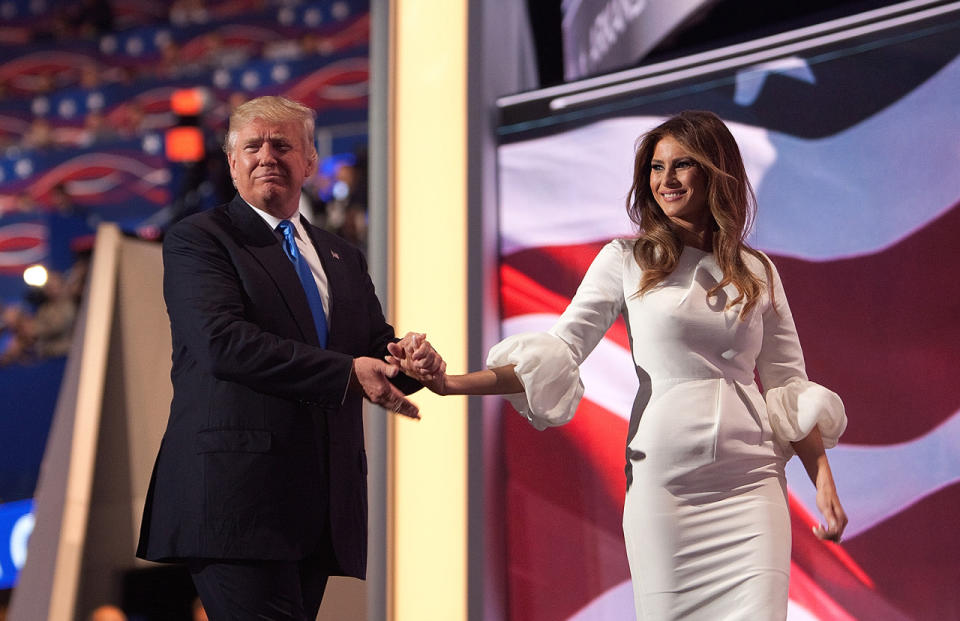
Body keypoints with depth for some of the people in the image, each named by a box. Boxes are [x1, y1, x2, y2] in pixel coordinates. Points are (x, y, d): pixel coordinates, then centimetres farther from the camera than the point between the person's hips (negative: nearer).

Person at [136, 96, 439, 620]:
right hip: (236, 494, -6)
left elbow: (379, 356, 17)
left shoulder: (344, 259, 23)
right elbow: (222, 341, -13)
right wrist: (347, 373, -18)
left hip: (321, 507, 6)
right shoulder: (197, 239, 3)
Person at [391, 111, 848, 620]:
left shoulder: (758, 273, 11)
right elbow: (558, 353, -3)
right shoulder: (627, 261, 4)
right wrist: (451, 382, -16)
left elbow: (789, 386, 14)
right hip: (664, 481, -1)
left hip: (751, 483, 2)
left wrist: (824, 482, 5)